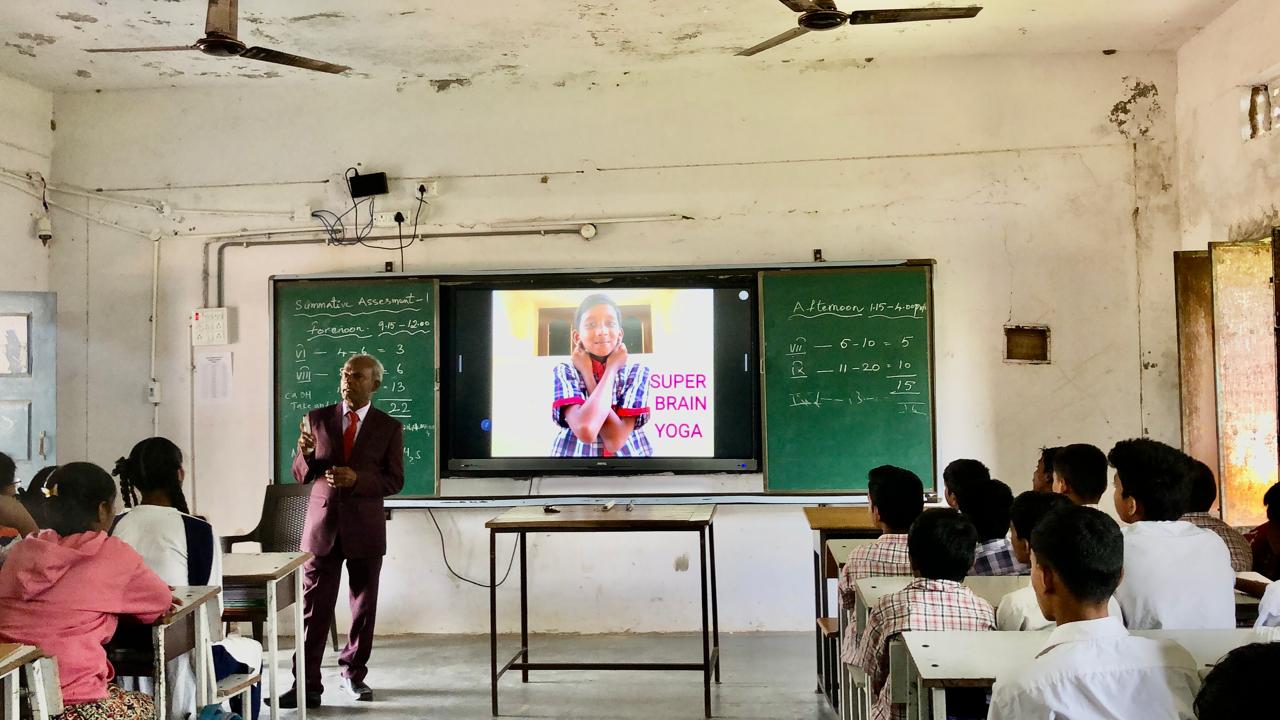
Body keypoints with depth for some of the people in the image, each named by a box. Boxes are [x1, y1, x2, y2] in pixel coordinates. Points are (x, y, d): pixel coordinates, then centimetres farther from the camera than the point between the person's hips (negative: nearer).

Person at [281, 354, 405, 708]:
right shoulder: (317, 419, 4)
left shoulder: (389, 427, 0)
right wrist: (305, 453, -16)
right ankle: (307, 685, 4)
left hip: (365, 528, 0)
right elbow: (300, 475, 6)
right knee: (313, 609, -1)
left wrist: (356, 479, -20)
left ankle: (354, 674, 27)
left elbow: (394, 481, -4)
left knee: (364, 607, 10)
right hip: (322, 525, 0)